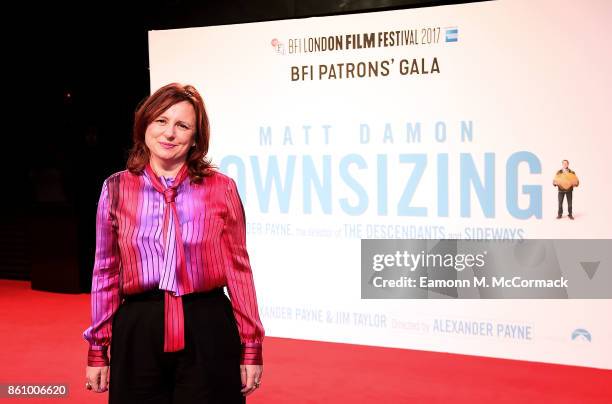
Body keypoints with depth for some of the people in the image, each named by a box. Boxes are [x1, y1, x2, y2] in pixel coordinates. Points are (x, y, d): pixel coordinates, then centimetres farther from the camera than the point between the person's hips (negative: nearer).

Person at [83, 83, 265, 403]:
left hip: (208, 331, -1)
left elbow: (238, 268, 1)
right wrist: (98, 348, 8)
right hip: (137, 332, 1)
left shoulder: (221, 188, -1)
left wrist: (251, 346, 1)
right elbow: (106, 271, 7)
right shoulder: (117, 189, 2)